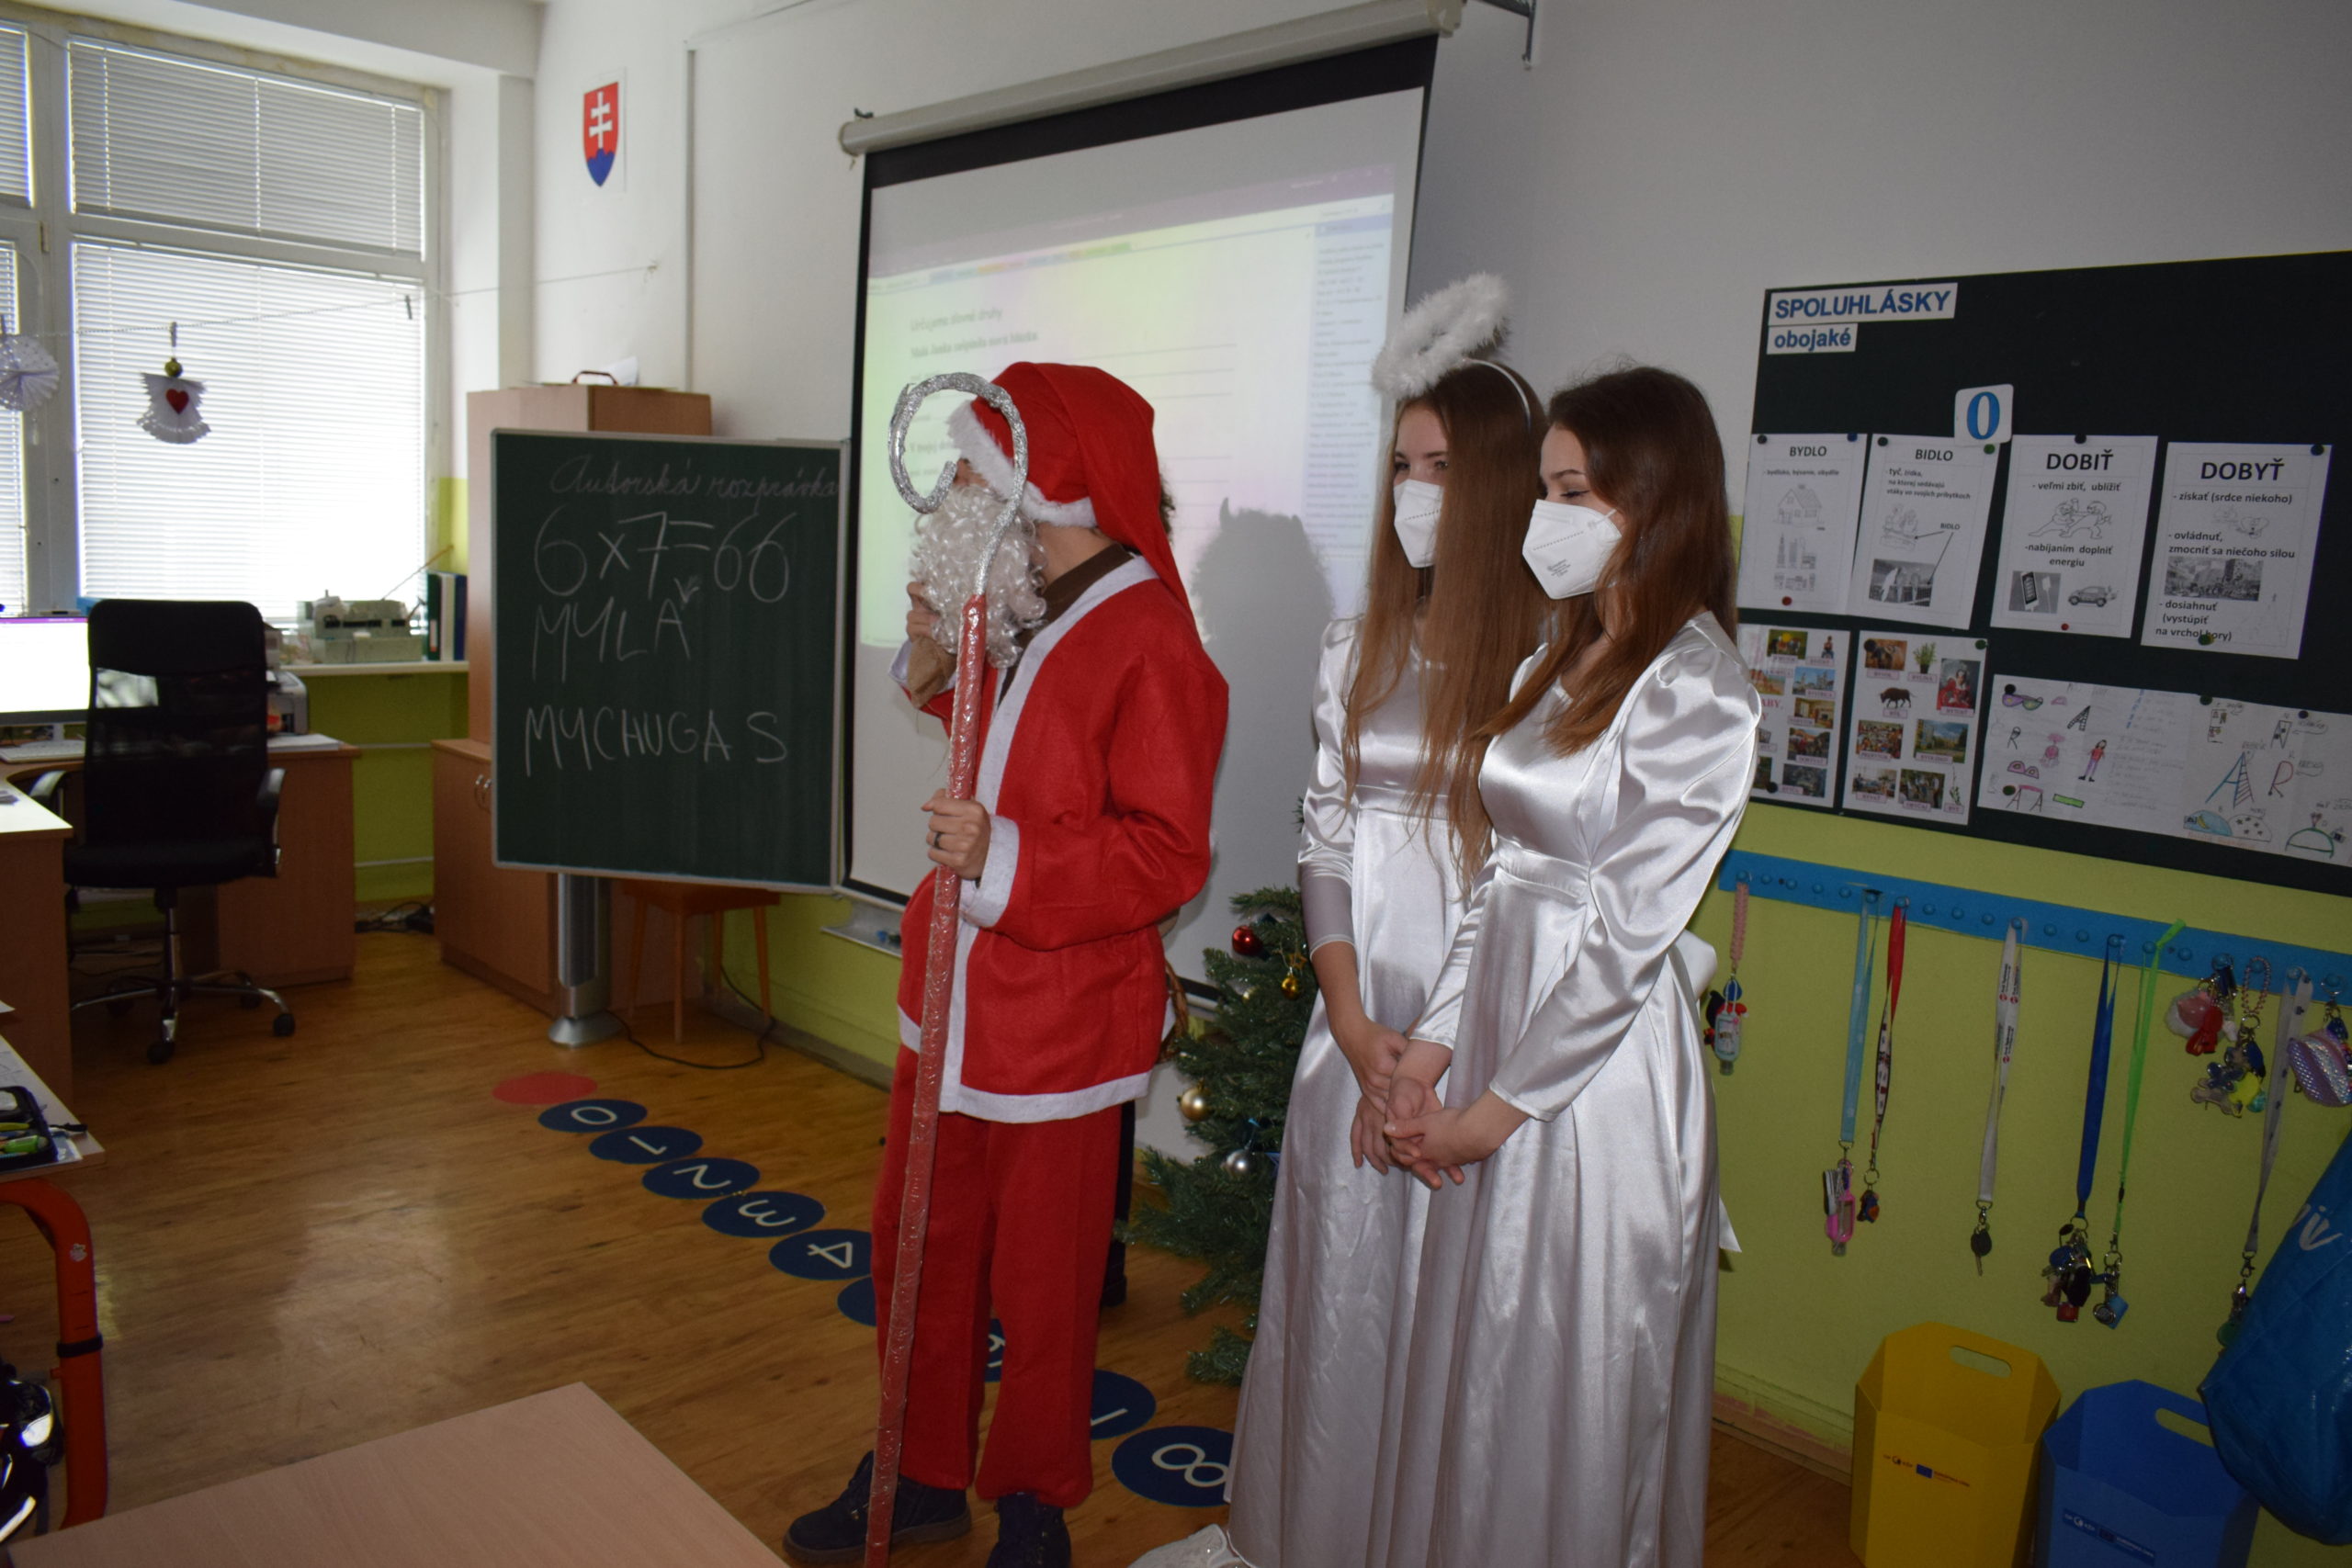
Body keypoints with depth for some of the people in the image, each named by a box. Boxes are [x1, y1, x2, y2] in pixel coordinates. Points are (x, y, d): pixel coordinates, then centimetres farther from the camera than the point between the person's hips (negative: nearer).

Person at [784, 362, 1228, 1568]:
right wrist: (936, 662, 6)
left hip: (1058, 1026, -8)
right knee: (914, 1250, 19)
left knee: (1041, 1284, 10)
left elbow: (1166, 857, -21)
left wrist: (1004, 858, -30)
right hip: (952, 1001, 8)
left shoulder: (1149, 645, -19)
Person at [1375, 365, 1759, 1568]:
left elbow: (1622, 937, -17)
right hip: (1501, 1020, 7)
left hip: (1597, 1062, -7)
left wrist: (1492, 1108, -12)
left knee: (1563, 1389, 9)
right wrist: (1427, 1057, 1)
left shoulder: (1695, 691, -15)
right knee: (1473, 1363, 19)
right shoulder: (1564, 659, 9)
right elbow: (1504, 877, 7)